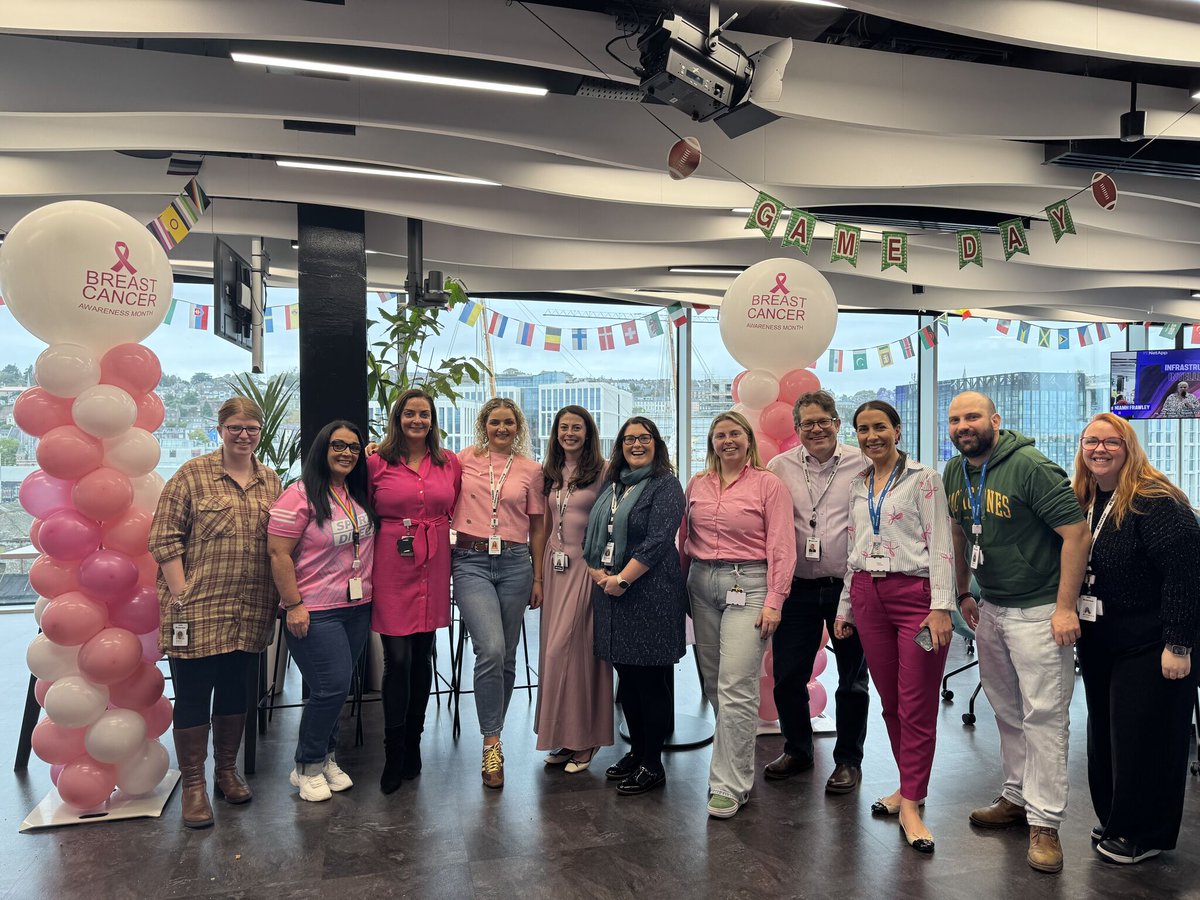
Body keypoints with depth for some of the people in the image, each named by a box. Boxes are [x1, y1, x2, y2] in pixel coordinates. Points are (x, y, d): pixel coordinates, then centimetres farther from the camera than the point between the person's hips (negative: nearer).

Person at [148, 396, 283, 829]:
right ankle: (193, 785, 18)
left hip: (250, 614, 4)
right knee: (193, 696, 5)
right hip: (198, 611, -4)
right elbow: (164, 538, -6)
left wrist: (277, 599, 10)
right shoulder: (192, 475, -4)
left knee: (236, 693, 15)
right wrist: (181, 595, -12)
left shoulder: (271, 482, 10)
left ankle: (227, 770, 32)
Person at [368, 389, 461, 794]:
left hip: (434, 570, 3)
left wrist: (457, 549, 5)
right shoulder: (376, 463, 0)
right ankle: (394, 755, 12)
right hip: (393, 569, -3)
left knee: (422, 658, 11)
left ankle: (412, 743, 26)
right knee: (398, 659, -2)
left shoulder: (450, 463, 8)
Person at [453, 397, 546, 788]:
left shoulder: (531, 470, 8)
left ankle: (494, 733, 26)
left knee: (506, 656, 8)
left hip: (515, 562, 2)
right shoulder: (465, 458, 6)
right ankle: (492, 744, -4)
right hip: (471, 561, -2)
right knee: (491, 650, -17)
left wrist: (537, 577, 8)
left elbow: (537, 527, 10)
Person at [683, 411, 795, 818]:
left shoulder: (768, 484, -1)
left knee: (735, 688, -9)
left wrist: (774, 601, -11)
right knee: (713, 683, 9)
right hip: (701, 584, 5)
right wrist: (679, 589, 8)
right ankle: (737, 764, 24)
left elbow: (781, 547, -5)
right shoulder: (697, 484, 12)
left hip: (747, 585, -5)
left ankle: (729, 785, -1)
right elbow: (684, 540, 14)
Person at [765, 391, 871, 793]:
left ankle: (848, 759, 28)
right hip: (797, 588, 2)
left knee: (853, 678, 10)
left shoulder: (863, 465, -3)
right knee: (787, 676, 9)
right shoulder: (779, 467, 4)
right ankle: (797, 750, 31)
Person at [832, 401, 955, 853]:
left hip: (915, 594, -6)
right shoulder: (858, 486, 14)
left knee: (916, 705, -3)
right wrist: (846, 607, 17)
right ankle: (908, 785, 24)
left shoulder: (924, 479, -4)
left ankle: (911, 805, 3)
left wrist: (941, 606, -16)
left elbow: (940, 544, -9)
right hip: (869, 596, 6)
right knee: (890, 700, 11)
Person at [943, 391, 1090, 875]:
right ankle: (1017, 797, 32)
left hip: (1037, 611, -7)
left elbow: (1076, 532, -19)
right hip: (989, 608, 7)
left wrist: (1065, 608, -20)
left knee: (1043, 716, -2)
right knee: (1006, 711, 17)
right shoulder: (954, 473, 4)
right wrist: (964, 594, 17)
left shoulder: (1029, 467, -17)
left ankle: (1044, 822, 7)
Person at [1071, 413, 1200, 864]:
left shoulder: (1154, 501, -18)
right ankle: (1114, 821, 32)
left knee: (1144, 738, 2)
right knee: (1104, 733, 16)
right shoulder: (1079, 501, 5)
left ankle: (1145, 834, 19)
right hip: (1098, 642, 8)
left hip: (1149, 645, -8)